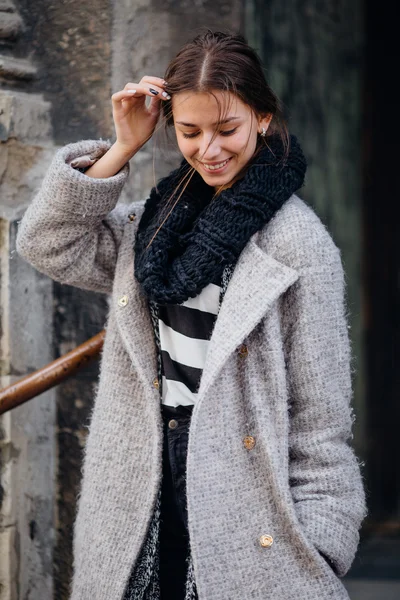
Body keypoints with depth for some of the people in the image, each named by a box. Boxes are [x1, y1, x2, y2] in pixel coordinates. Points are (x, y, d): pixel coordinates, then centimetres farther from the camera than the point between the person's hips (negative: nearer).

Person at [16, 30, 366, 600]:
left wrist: (317, 548, -11)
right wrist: (122, 148, -1)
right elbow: (48, 245, 6)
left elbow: (322, 414, -8)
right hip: (144, 500, 5)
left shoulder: (299, 243, -8)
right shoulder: (156, 220, 11)